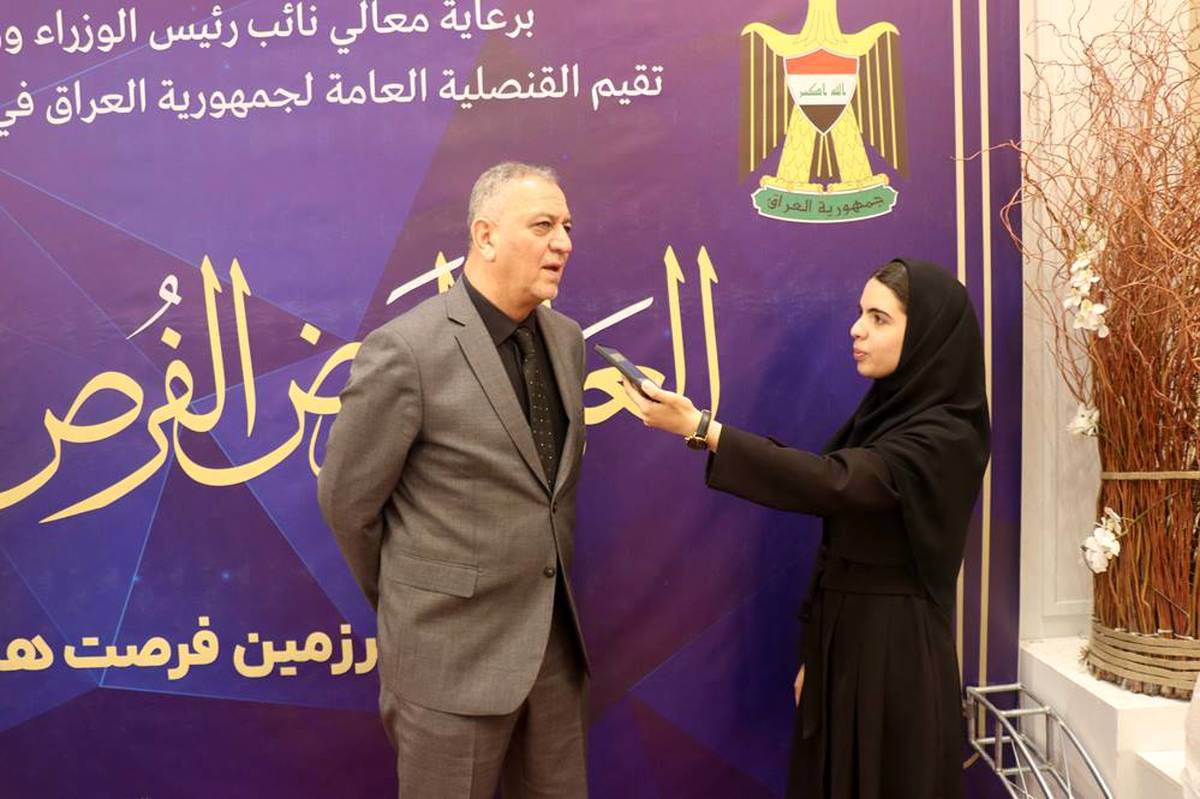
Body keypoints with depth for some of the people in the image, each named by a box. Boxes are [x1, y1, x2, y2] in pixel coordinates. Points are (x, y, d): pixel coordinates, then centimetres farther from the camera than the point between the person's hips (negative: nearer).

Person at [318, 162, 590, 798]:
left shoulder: (566, 340, 3)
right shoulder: (405, 351, -18)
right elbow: (347, 501, -8)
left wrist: (552, 605, 15)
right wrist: (408, 600, 6)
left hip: (555, 639, 6)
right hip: (452, 649, -6)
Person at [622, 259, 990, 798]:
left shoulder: (945, 437, -17)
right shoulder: (883, 412, 9)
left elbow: (832, 484, -32)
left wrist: (700, 428, -39)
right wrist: (815, 651, 12)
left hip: (895, 654, -7)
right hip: (842, 638, 7)